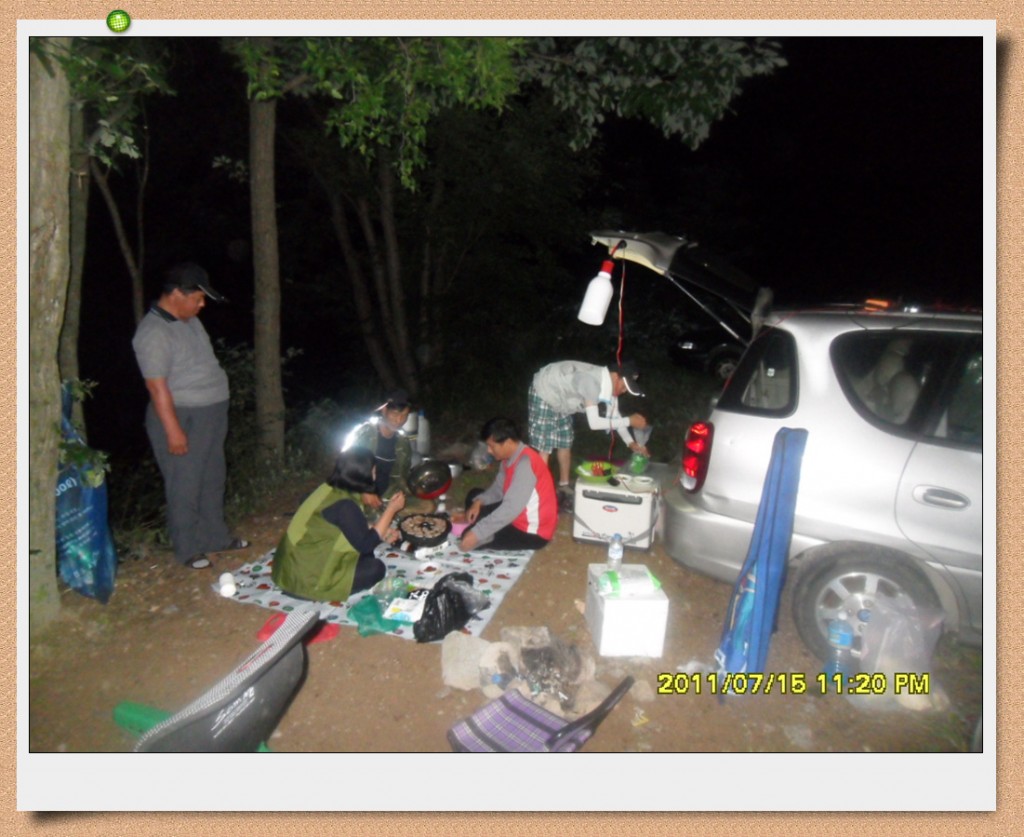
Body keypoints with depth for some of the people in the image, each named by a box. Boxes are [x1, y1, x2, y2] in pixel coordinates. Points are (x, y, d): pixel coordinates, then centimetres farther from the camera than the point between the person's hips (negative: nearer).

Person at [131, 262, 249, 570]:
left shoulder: (189, 321, 10)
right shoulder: (153, 332, -18)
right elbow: (157, 385, -21)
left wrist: (217, 409, 20)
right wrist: (173, 429, -22)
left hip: (211, 414, 9)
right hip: (182, 417, -9)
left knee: (213, 480, 18)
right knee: (185, 487, 1)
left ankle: (216, 537, 32)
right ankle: (187, 550, 15)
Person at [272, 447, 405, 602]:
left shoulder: (332, 488, 2)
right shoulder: (344, 505, -26)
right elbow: (366, 544, -20)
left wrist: (382, 532, 7)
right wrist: (391, 509, -15)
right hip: (306, 578, -9)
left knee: (365, 555, 16)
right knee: (376, 568, -6)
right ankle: (319, 590, -5)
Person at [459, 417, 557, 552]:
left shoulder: (525, 463, -29)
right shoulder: (510, 457, 0)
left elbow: (511, 508, -36)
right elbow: (498, 488, 13)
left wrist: (477, 533, -36)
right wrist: (478, 502, -8)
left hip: (533, 531, -9)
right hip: (519, 514, 10)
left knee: (470, 537, -16)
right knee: (474, 496, 13)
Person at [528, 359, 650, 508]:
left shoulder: (609, 382, -10)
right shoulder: (592, 381, -38)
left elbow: (615, 415, 1)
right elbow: (594, 422, -40)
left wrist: (631, 442, -9)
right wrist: (629, 421, -34)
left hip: (560, 399, 9)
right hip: (543, 393, -9)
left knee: (564, 444, 13)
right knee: (543, 448, -8)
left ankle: (564, 489, 28)